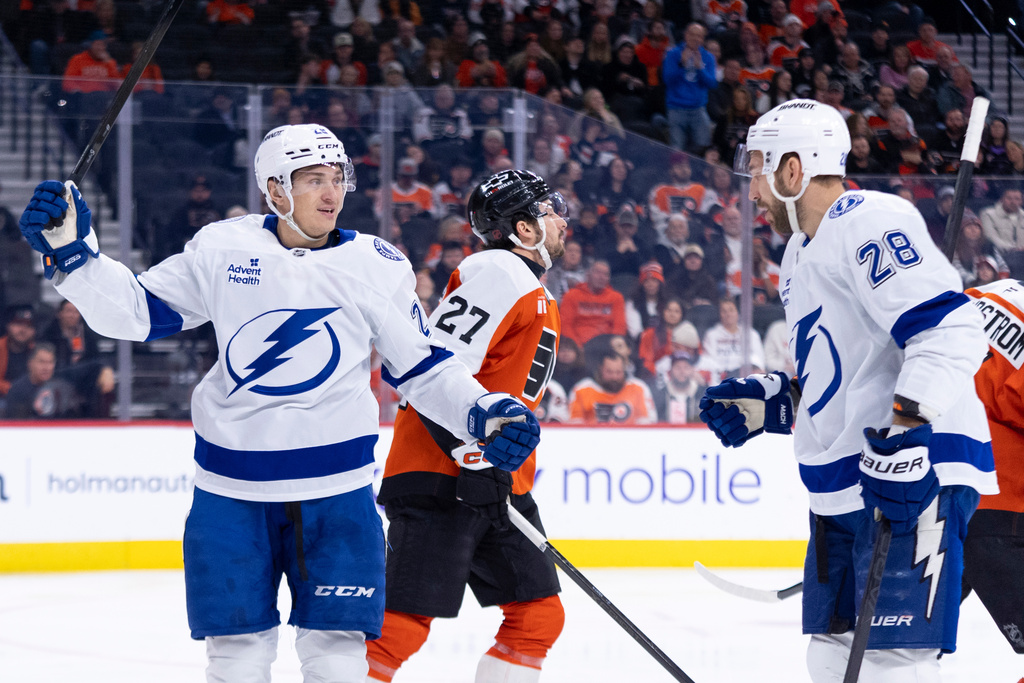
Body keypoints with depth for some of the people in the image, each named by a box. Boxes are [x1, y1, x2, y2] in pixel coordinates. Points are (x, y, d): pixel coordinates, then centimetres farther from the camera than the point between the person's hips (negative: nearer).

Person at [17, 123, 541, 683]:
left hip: (335, 493, -1)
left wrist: (481, 414, -9)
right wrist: (72, 252, -7)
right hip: (230, 489, 1)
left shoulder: (376, 266, -1)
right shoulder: (221, 249, 0)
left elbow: (421, 369, 6)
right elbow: (135, 311, 5)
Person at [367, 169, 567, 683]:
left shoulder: (535, 294, 21)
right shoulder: (497, 274, -12)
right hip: (439, 482, -10)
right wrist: (475, 456, -23)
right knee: (404, 622, -15)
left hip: (499, 486, 10)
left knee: (539, 616, 8)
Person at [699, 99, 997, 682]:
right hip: (846, 486, 11)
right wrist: (766, 403, 20)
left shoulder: (869, 224, -12)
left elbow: (950, 329, -24)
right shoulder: (802, 253, 22)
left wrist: (909, 430, -32)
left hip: (915, 478, -11)